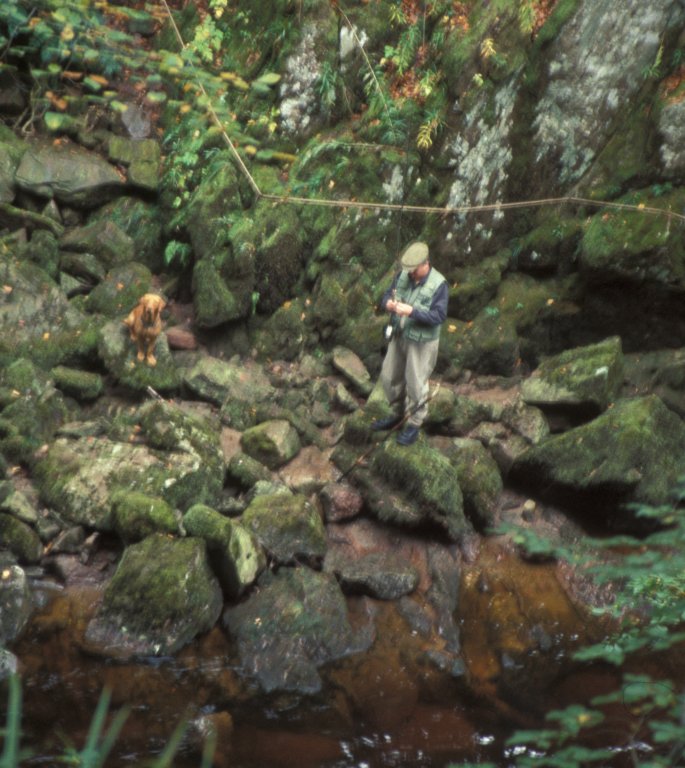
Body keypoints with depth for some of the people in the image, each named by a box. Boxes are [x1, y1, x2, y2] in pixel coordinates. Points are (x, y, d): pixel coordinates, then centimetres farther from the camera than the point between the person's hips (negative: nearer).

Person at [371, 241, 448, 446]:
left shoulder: (439, 285, -23)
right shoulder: (403, 275, -6)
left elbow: (438, 316, -26)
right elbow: (386, 296, 1)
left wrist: (411, 311, -36)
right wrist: (388, 303, -24)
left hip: (422, 342, -6)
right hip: (399, 336, 6)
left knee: (415, 384, 6)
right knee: (389, 377, 17)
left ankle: (415, 423, 28)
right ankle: (398, 414, 40)